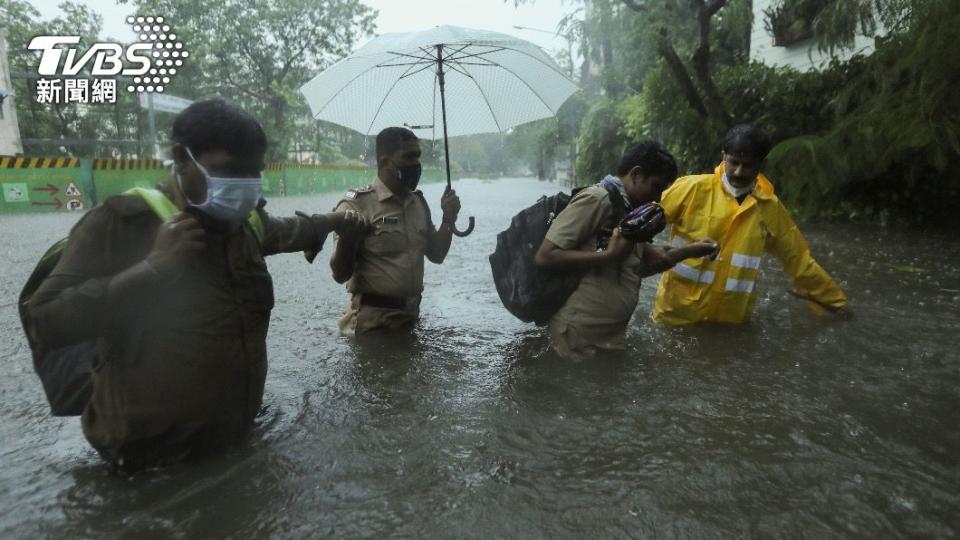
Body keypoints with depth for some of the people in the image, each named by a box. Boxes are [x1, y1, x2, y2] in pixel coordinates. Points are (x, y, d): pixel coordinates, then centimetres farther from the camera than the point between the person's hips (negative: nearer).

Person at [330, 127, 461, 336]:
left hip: (411, 316, 6)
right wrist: (346, 238, -32)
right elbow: (340, 274, -14)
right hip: (372, 321, -6)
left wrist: (448, 219, 1)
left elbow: (436, 255, 14)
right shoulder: (357, 205, -13)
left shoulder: (418, 202, 7)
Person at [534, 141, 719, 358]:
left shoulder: (627, 213, 11)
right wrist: (610, 255, -23)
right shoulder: (596, 199, -15)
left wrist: (689, 251, 8)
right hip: (579, 336, -9)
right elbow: (544, 256, -21)